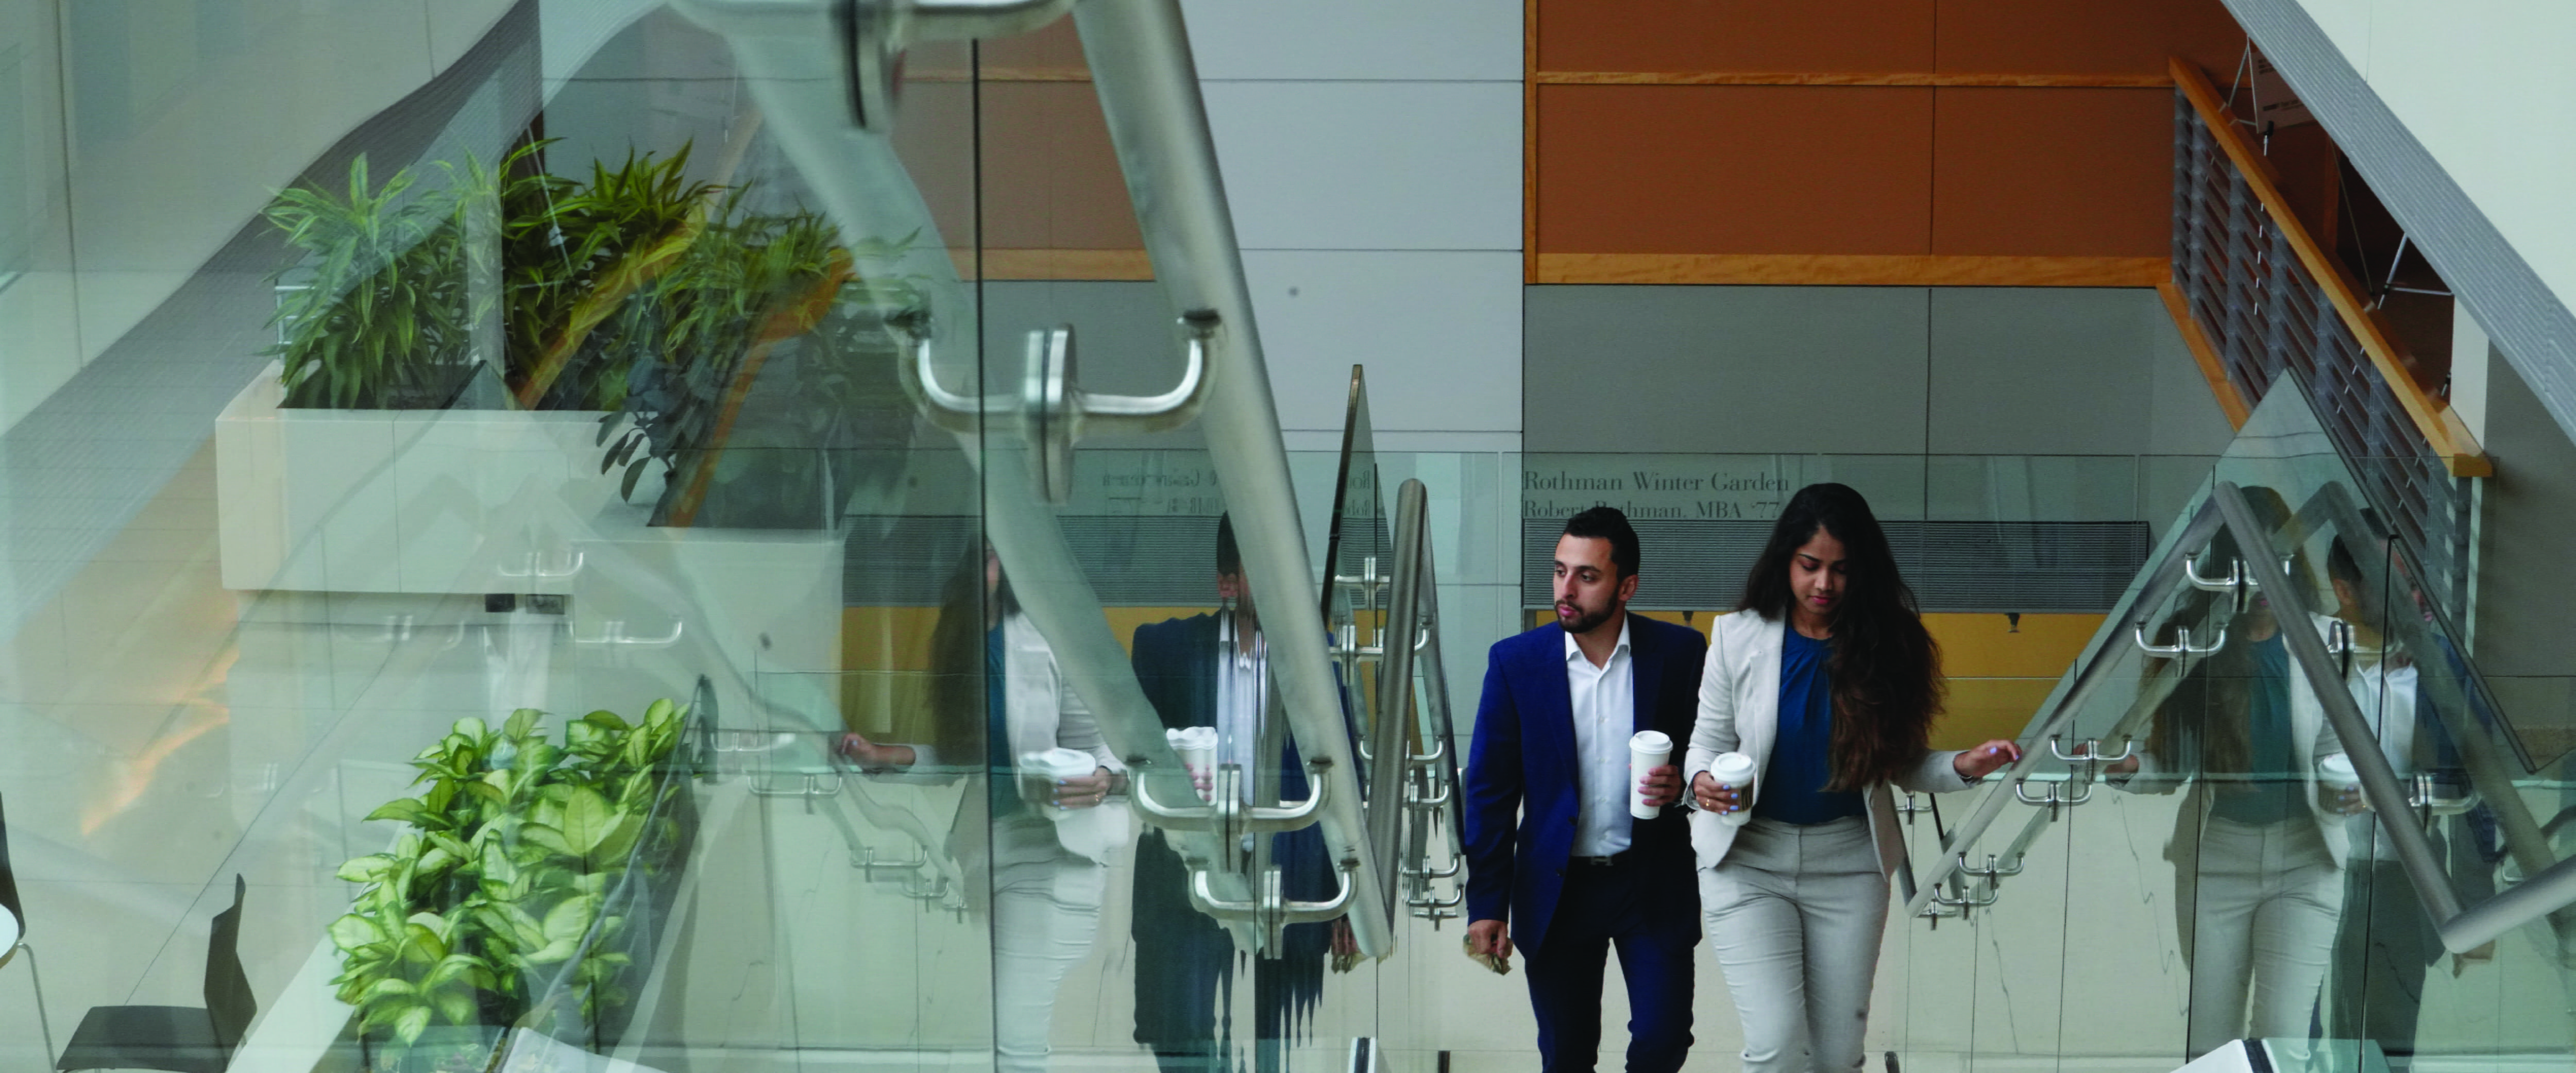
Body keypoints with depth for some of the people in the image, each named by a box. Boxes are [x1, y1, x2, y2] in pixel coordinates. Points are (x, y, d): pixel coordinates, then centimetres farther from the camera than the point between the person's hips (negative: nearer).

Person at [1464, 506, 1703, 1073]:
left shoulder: (1680, 653, -4)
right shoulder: (1516, 661, -4)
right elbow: (1490, 789, -1)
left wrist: (1684, 783, -17)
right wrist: (1486, 904, -5)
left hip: (1653, 883, 0)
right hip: (1558, 889, 1)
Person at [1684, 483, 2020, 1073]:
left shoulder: (1886, 643, -3)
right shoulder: (1739, 636, -4)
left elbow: (1904, 763, 3)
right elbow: (1708, 740, 2)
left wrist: (1962, 767, -17)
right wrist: (1701, 781, -20)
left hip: (1848, 861, 1)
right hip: (1749, 858, -1)